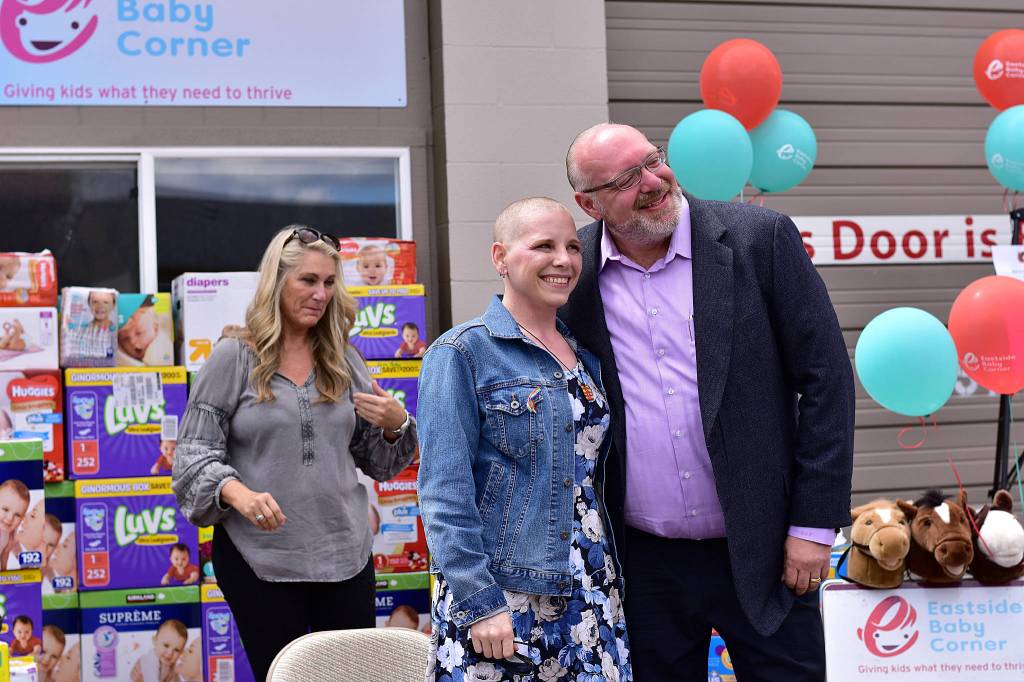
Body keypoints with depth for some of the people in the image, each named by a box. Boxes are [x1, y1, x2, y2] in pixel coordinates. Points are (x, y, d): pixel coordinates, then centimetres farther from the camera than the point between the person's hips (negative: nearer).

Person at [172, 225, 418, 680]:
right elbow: (192, 452, -4)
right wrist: (237, 492, -23)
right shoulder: (233, 358, -2)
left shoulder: (344, 360, 10)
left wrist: (397, 424, -6)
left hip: (345, 553, 4)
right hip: (258, 557, -3)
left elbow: (377, 462, 15)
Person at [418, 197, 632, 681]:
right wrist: (479, 600, -17)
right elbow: (444, 491, -12)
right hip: (495, 602, -5)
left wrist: (610, 584, 10)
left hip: (590, 599, 5)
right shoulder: (462, 354, -7)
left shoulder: (586, 356, 11)